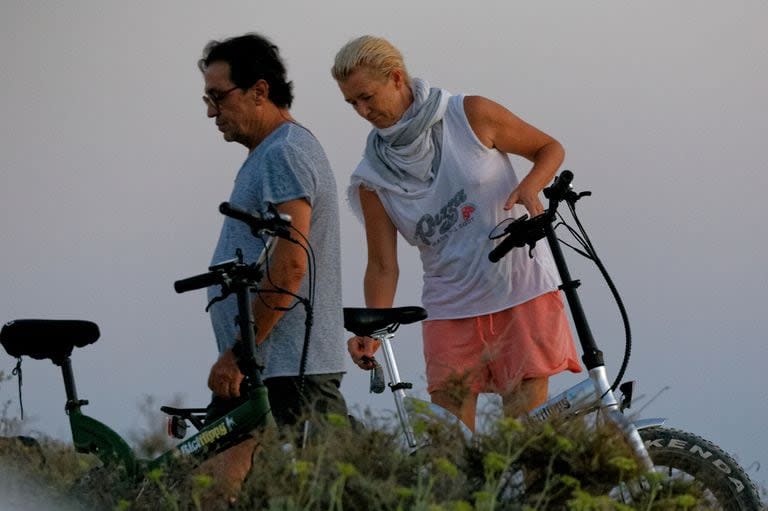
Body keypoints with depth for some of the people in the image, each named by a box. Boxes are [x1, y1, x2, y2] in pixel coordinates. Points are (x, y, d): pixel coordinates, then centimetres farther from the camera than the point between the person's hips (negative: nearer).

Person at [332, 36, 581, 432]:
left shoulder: (471, 116, -5)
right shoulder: (373, 178, 0)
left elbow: (550, 148, 5)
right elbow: (383, 266, 0)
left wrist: (530, 186, -16)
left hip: (522, 292, -2)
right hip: (450, 308, 2)